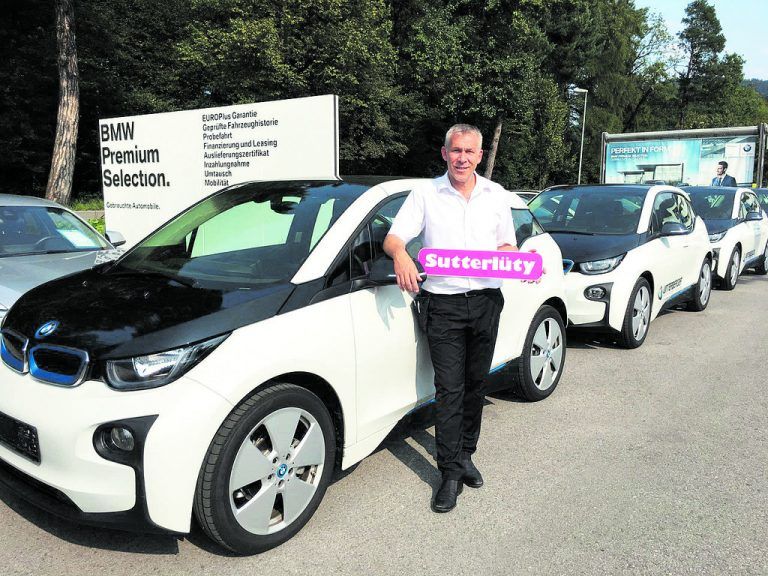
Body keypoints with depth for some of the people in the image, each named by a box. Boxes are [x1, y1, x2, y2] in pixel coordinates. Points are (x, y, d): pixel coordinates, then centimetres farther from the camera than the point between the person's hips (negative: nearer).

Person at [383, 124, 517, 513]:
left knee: (475, 384, 11)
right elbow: (393, 237, -2)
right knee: (449, 389, -4)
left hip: (486, 301, 3)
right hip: (444, 303, -3)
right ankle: (450, 472, 4)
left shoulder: (495, 194, 13)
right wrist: (399, 255, -26)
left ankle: (465, 454, 27)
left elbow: (507, 244, 19)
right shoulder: (426, 193, 4)